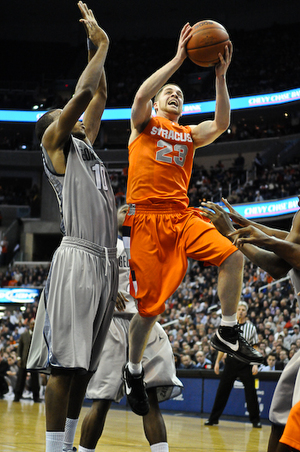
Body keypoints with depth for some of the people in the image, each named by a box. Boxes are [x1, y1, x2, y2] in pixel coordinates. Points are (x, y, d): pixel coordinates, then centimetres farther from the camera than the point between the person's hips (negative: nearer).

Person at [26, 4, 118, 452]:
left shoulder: (84, 143, 25)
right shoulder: (55, 140, 4)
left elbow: (98, 98, 31)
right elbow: (82, 93, -6)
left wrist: (96, 48, 24)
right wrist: (101, 45, 3)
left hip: (106, 260, 8)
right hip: (78, 258, -8)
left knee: (84, 363, 8)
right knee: (65, 360, -11)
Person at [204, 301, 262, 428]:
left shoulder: (251, 328, 3)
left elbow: (255, 348, 3)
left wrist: (255, 364, -7)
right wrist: (217, 362, 7)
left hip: (246, 362, -1)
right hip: (231, 360, 1)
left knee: (250, 391, -4)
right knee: (222, 390, 2)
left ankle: (255, 420, 5)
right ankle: (213, 418, 10)